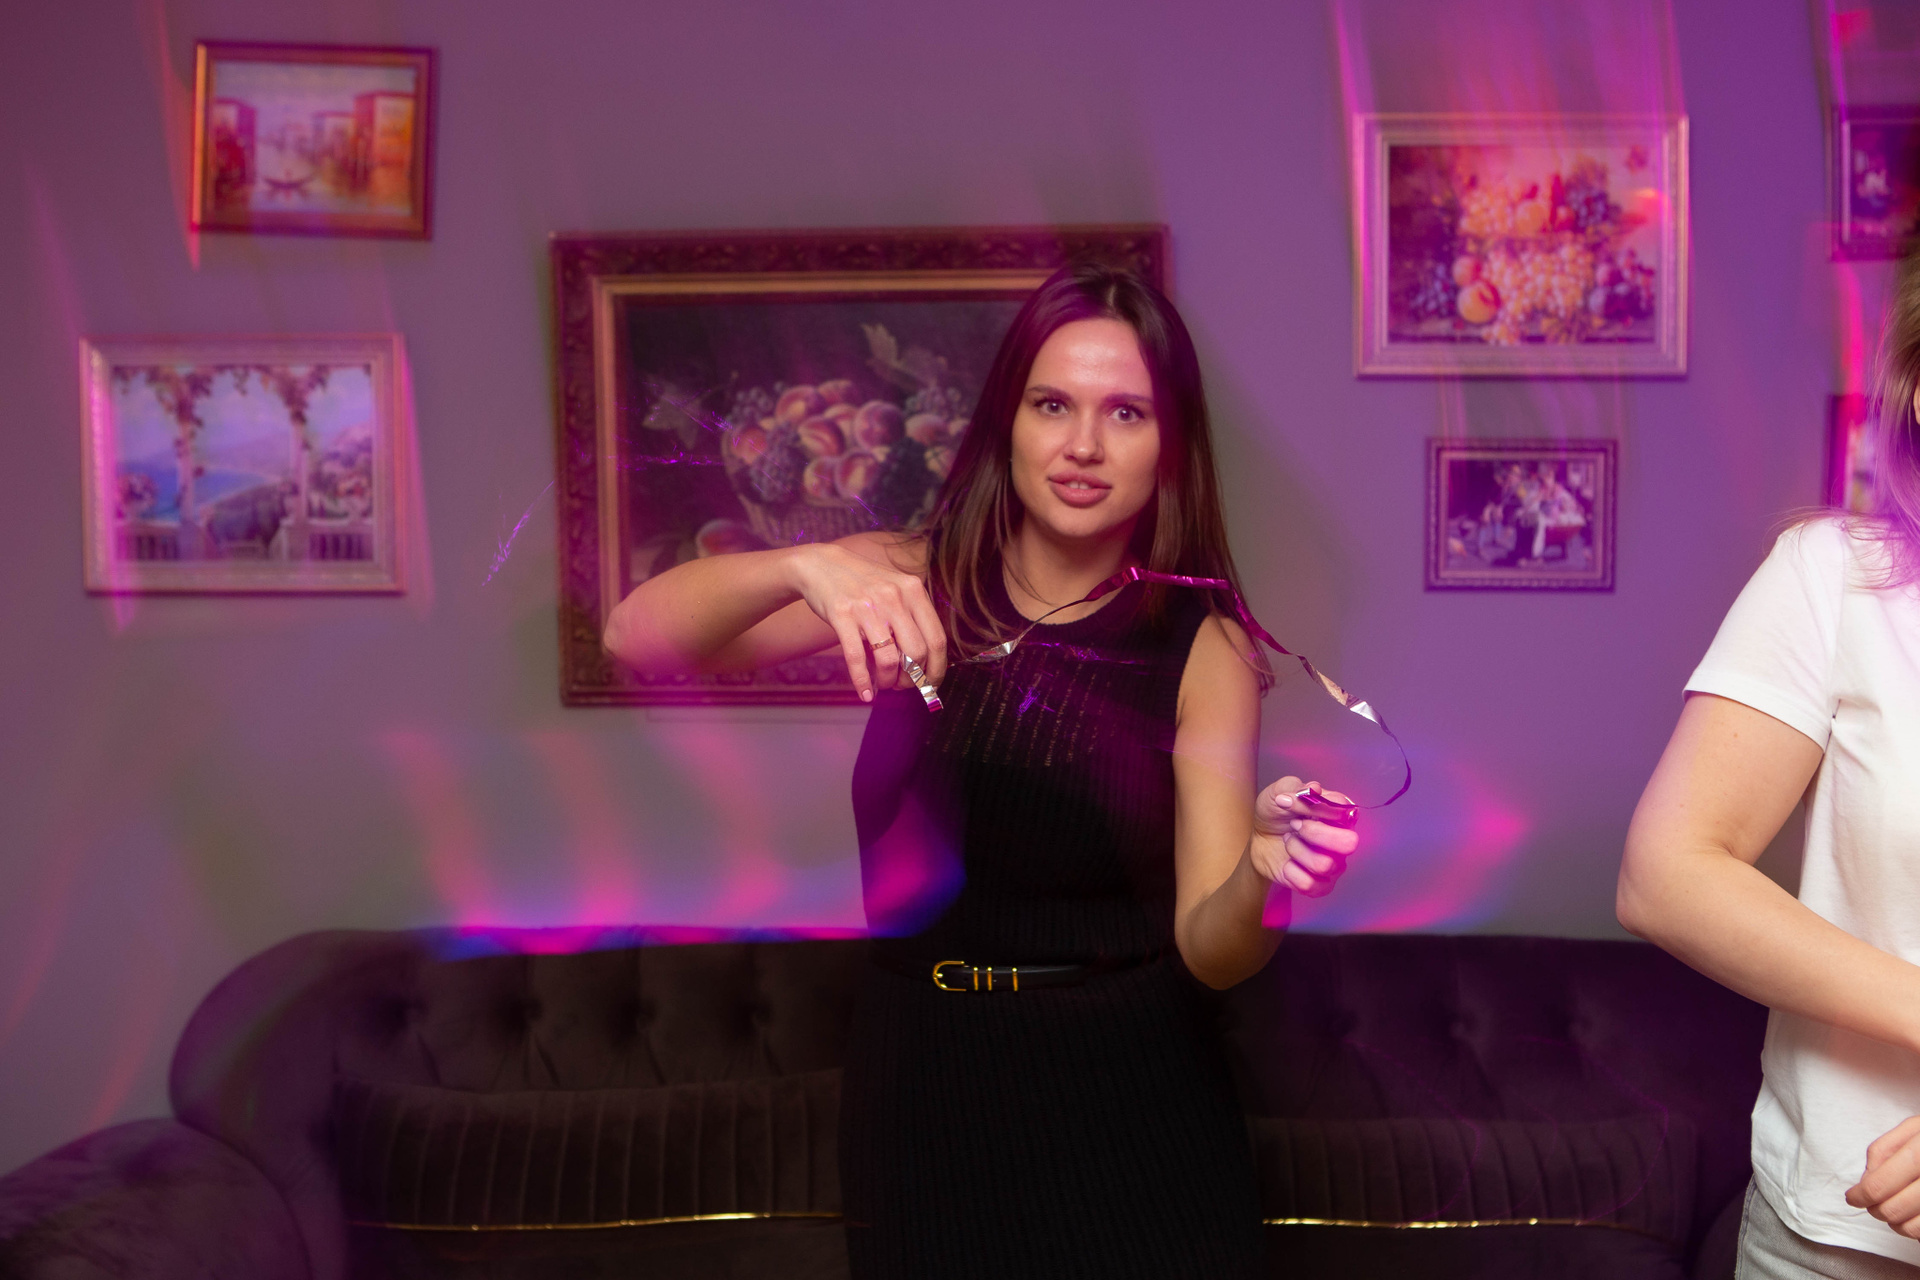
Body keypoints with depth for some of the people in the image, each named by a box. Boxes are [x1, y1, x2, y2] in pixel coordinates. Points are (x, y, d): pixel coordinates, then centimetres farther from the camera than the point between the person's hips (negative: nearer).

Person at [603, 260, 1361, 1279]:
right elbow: (639, 639, -18)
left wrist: (1266, 878, -37)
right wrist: (804, 569, -36)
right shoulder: (908, 585, -7)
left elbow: (1209, 951, -14)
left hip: (1124, 1090, -1)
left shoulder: (1202, 648, -9)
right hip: (922, 1079, 1)